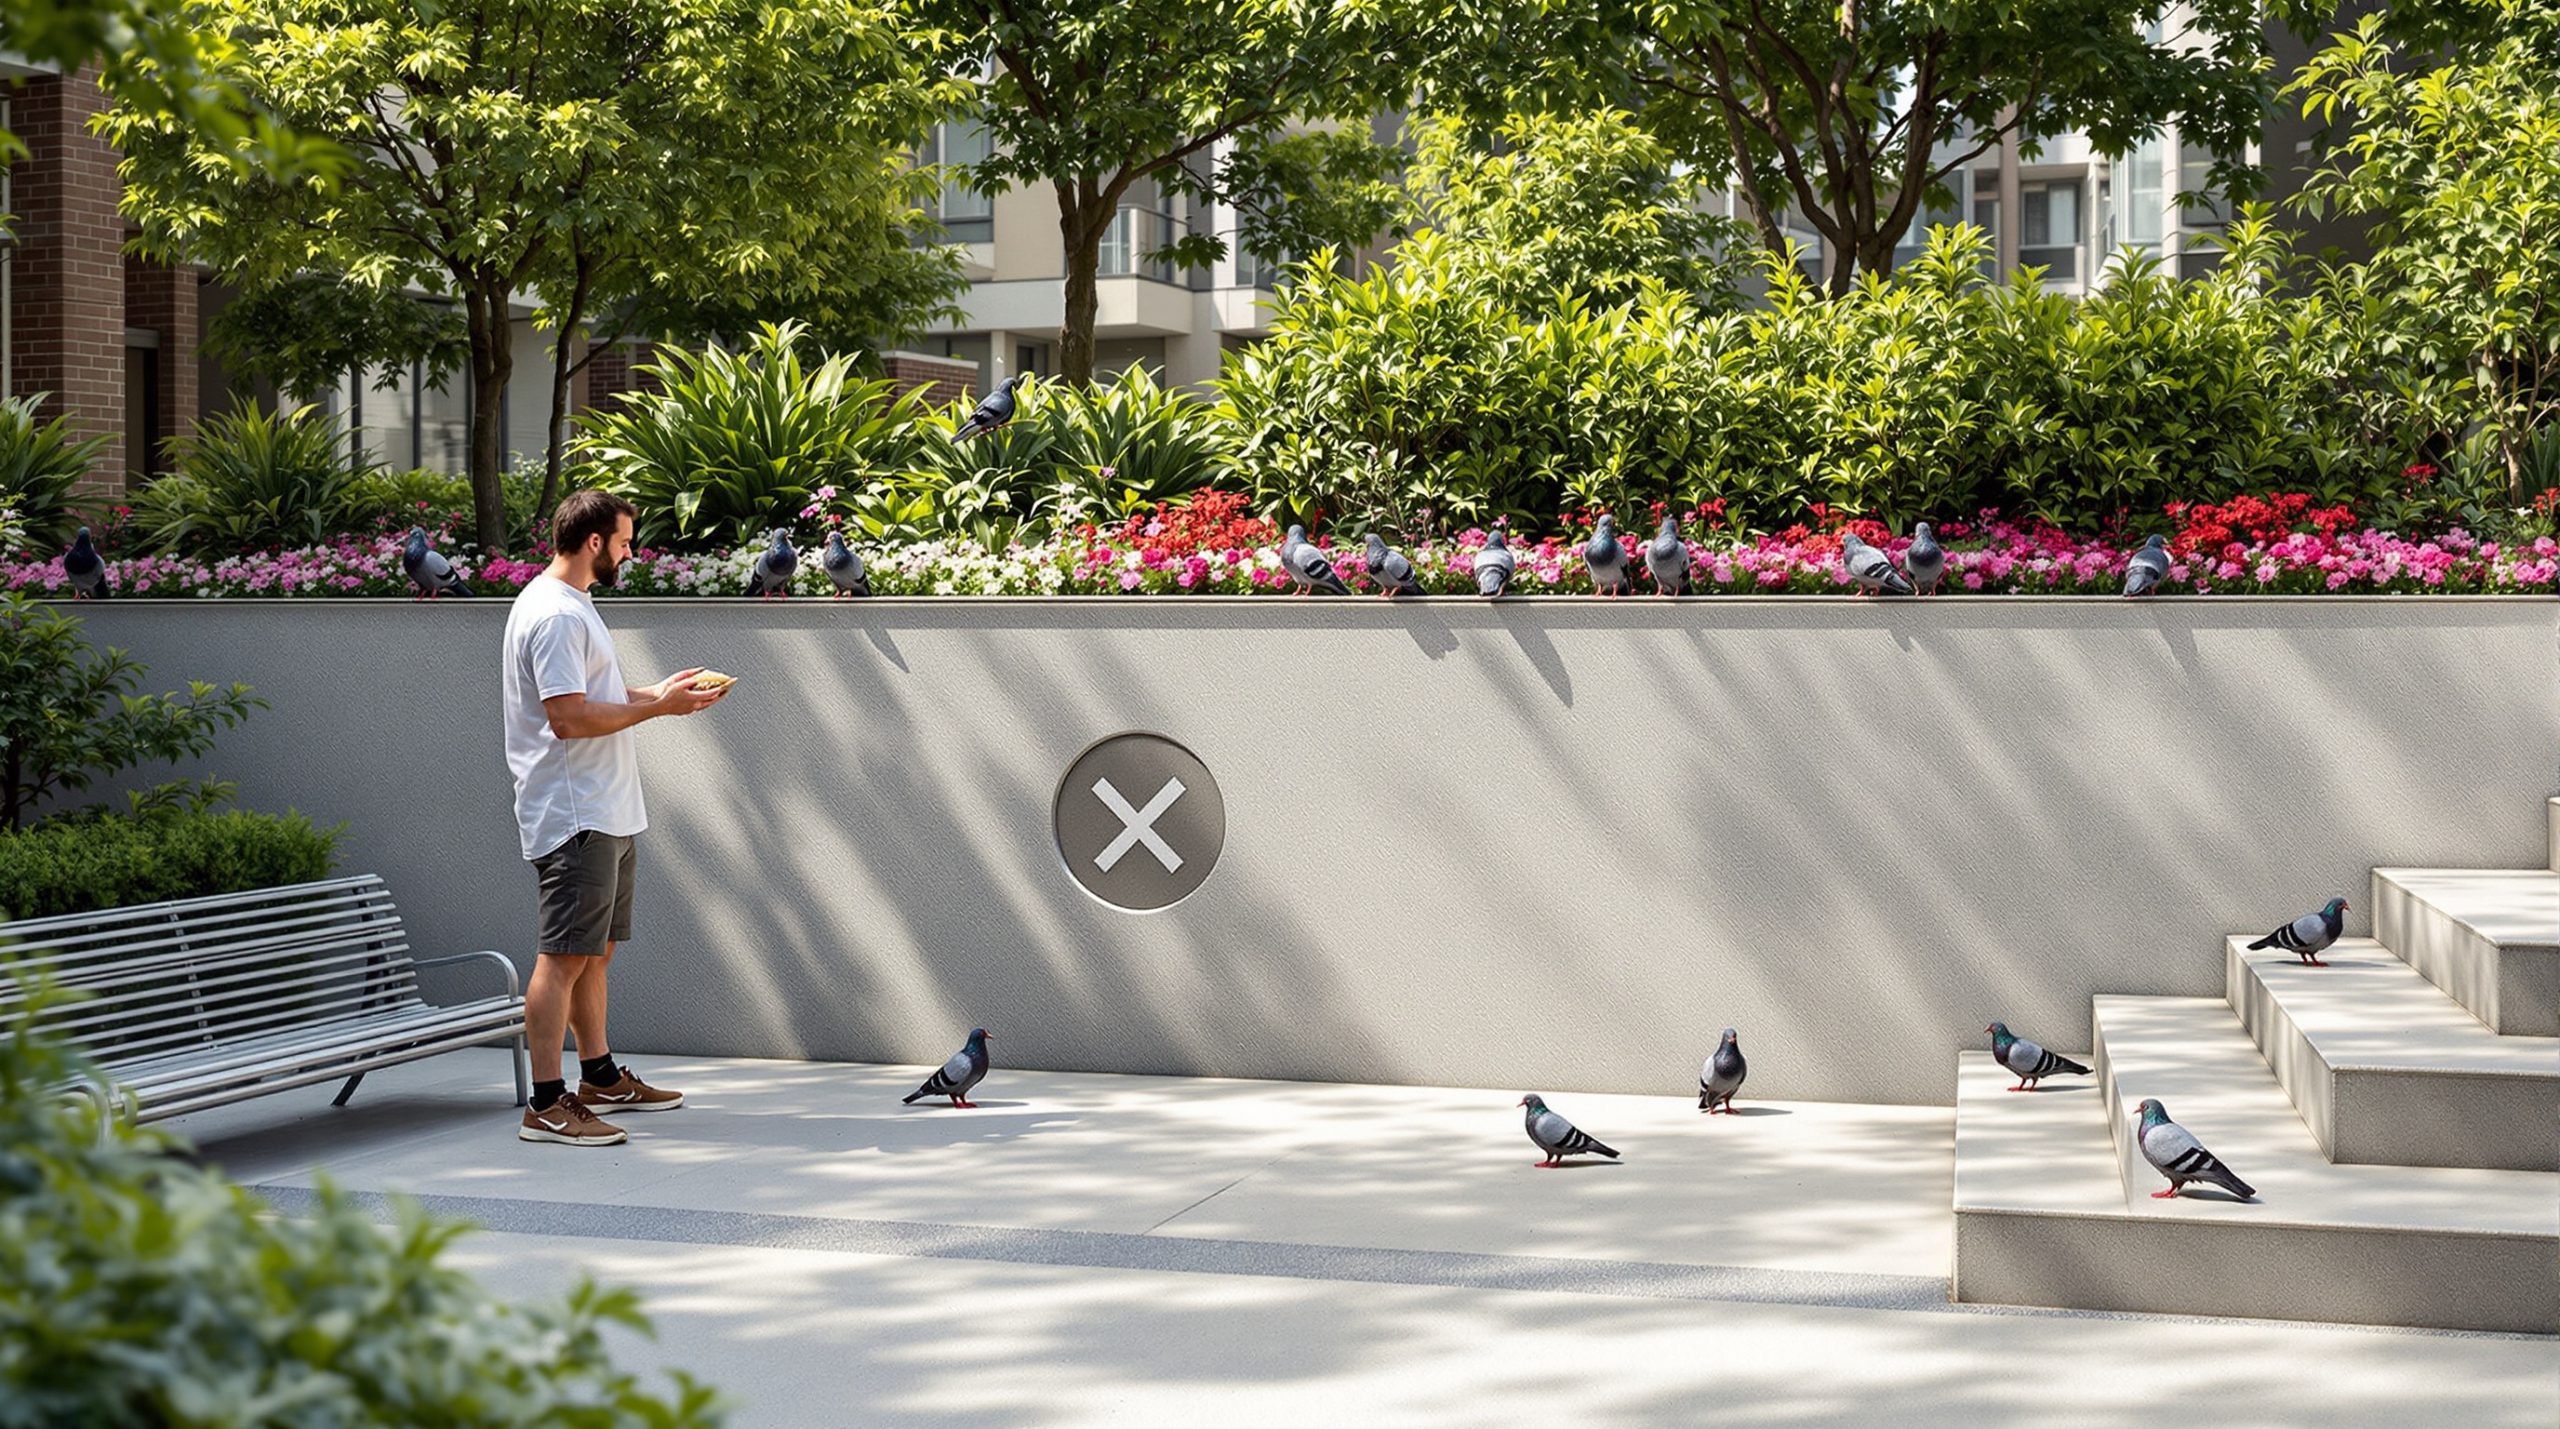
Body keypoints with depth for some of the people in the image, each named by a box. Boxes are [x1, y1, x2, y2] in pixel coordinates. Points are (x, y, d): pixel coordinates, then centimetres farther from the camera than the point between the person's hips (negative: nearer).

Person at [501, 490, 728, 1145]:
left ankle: (602, 1079, 28)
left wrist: (657, 691, 14)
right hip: (574, 816, -11)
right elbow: (568, 716, -24)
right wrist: (657, 707, -17)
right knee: (564, 957, -10)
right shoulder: (554, 614, -17)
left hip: (607, 814, 11)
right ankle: (547, 1107, -9)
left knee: (596, 951, 18)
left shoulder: (573, 605, 18)